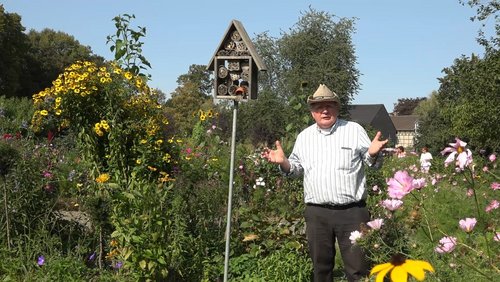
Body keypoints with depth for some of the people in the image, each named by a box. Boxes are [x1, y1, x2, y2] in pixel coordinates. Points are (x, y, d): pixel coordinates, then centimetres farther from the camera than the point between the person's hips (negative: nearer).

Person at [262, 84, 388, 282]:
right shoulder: (304, 136, 10)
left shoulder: (354, 130, 2)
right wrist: (283, 162, -3)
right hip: (316, 213, 3)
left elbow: (373, 163, 4)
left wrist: (373, 154, -19)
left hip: (352, 211, -2)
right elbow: (297, 168, 17)